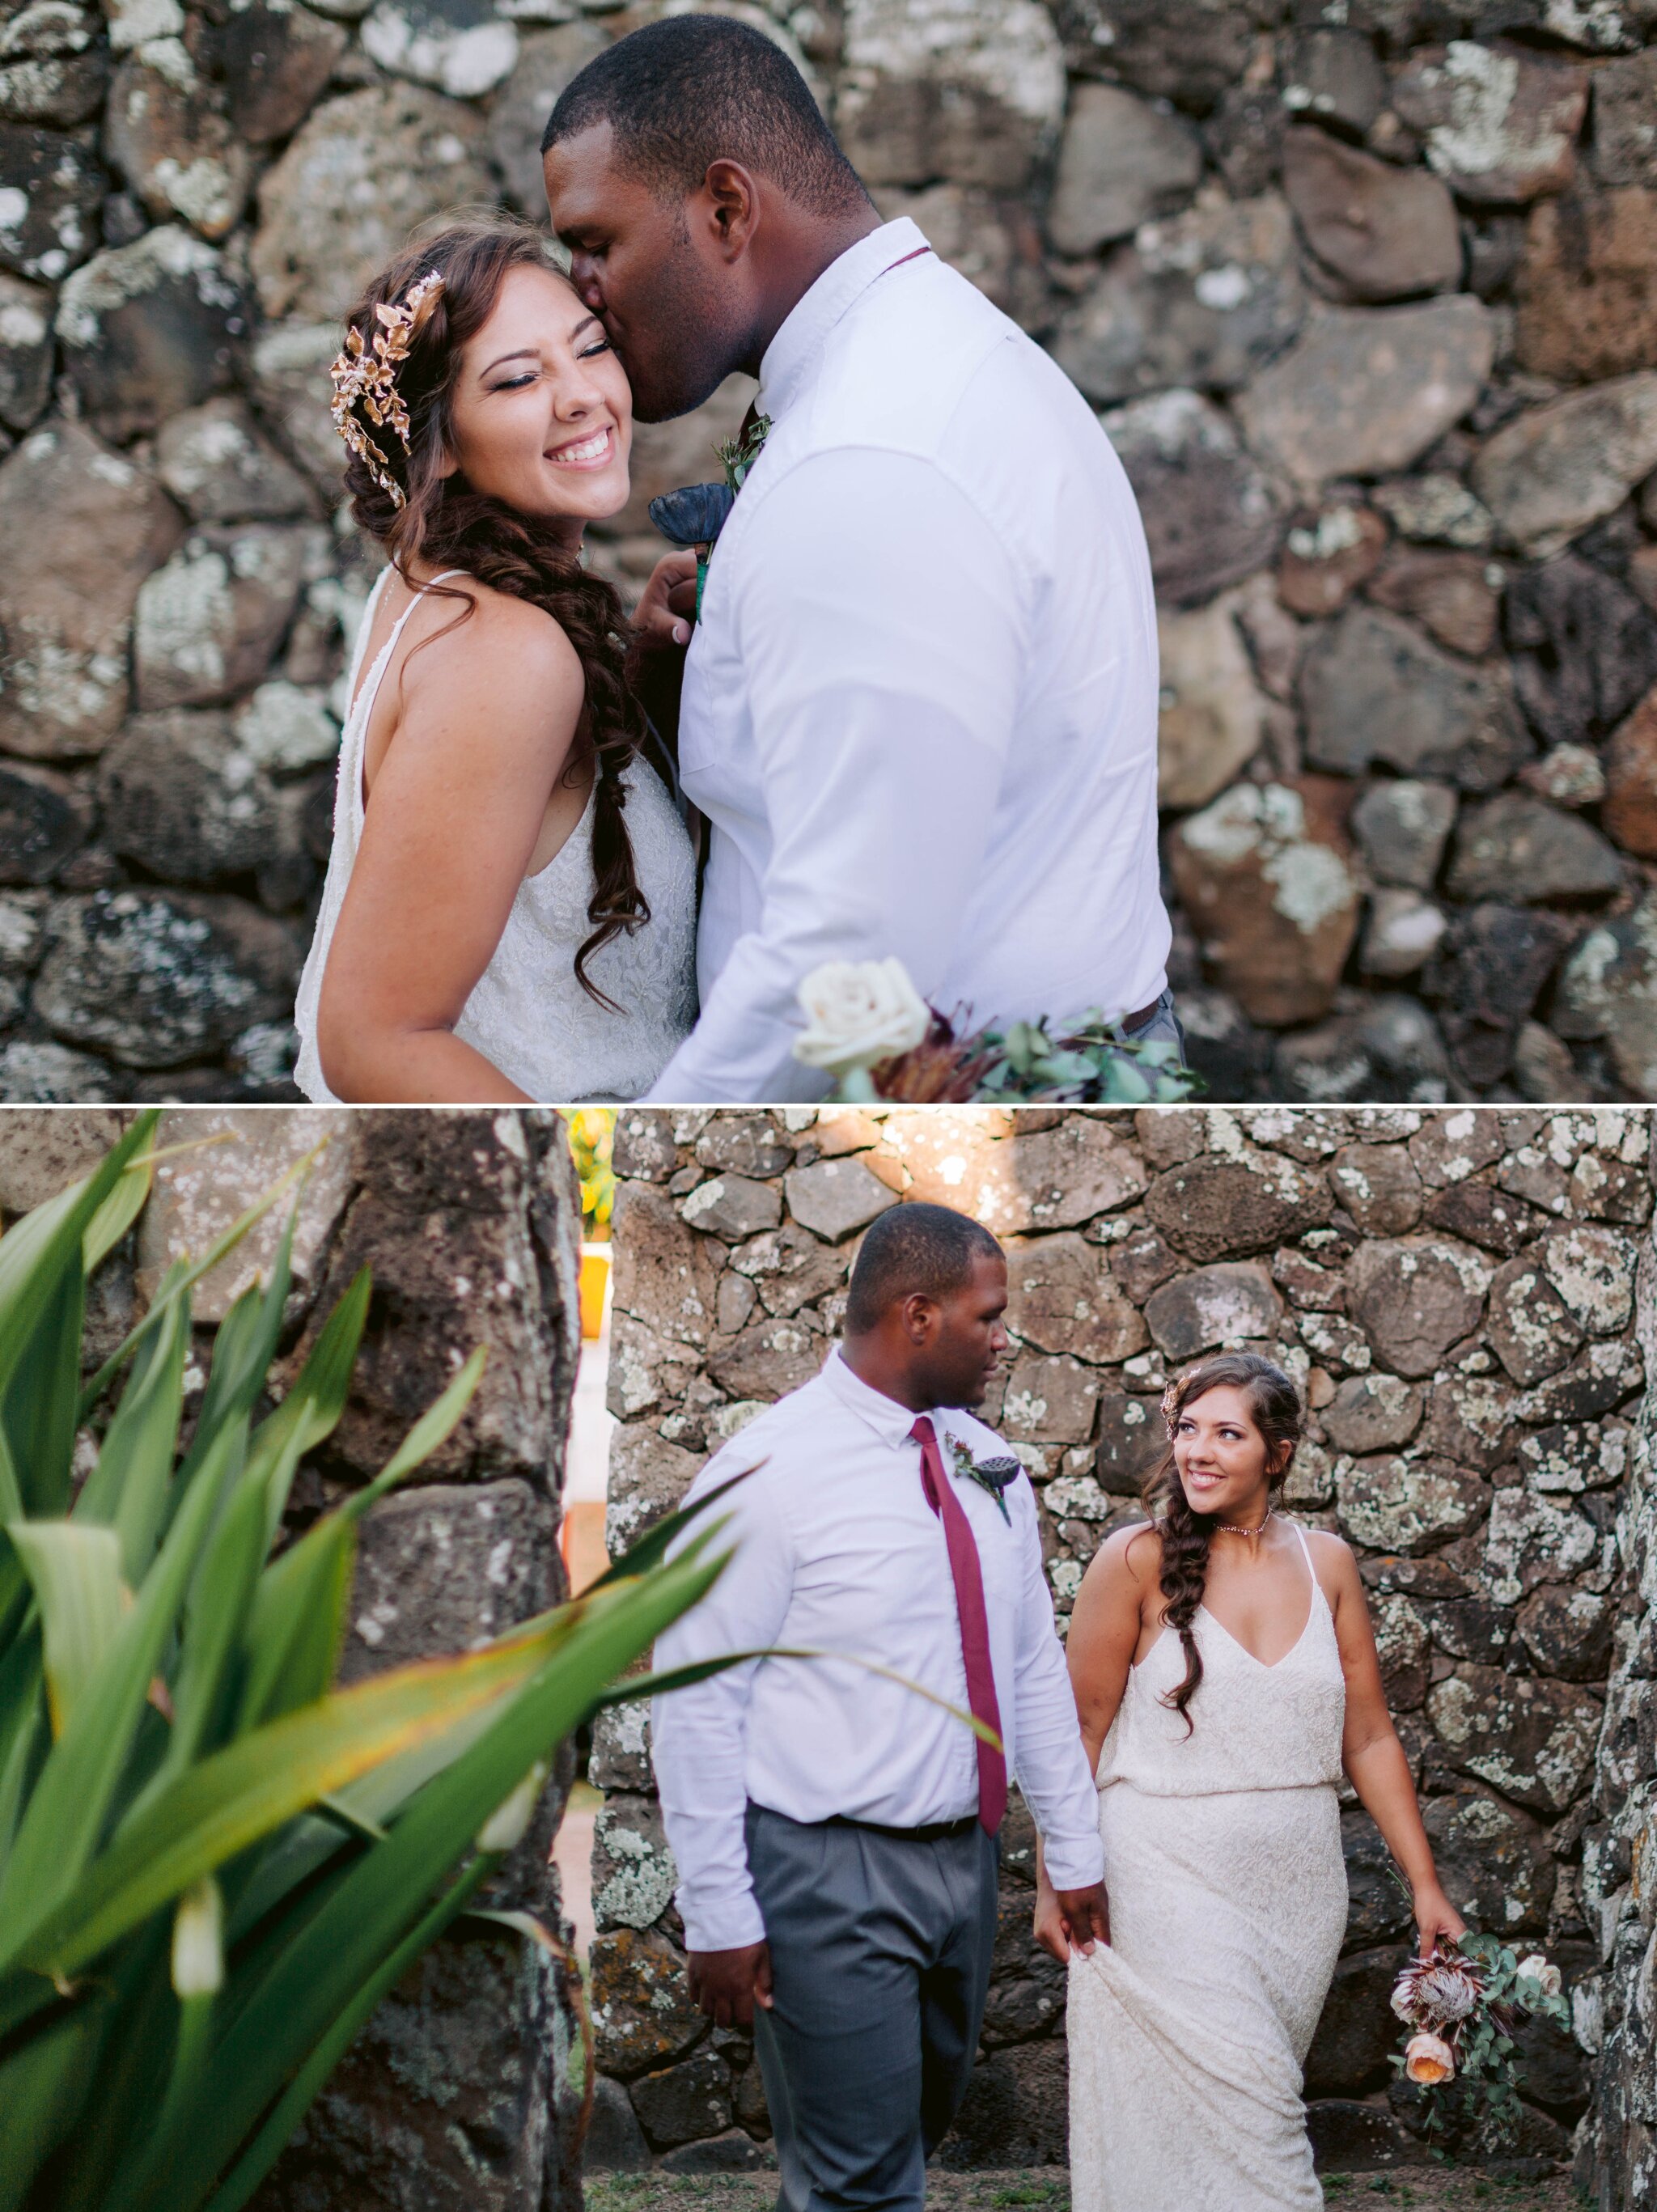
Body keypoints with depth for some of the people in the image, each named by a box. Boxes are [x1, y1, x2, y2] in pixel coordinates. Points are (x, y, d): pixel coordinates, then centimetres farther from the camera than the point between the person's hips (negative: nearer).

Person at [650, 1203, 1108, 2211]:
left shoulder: (986, 1465, 6)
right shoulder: (769, 1472, -15)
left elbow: (1036, 1664, 13)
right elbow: (695, 1708, -14)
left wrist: (1074, 1851, 12)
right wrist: (718, 1917, -14)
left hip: (962, 1857, 7)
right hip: (831, 1877, -7)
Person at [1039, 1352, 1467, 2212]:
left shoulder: (1325, 1563, 6)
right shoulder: (1137, 1560, -5)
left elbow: (1369, 1737, 9)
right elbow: (1080, 1731, -3)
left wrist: (1425, 1883, 6)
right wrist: (1055, 1881, -6)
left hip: (1297, 1886, 4)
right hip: (1168, 1878, -4)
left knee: (1258, 2098, 8)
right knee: (1238, 2106, -12)